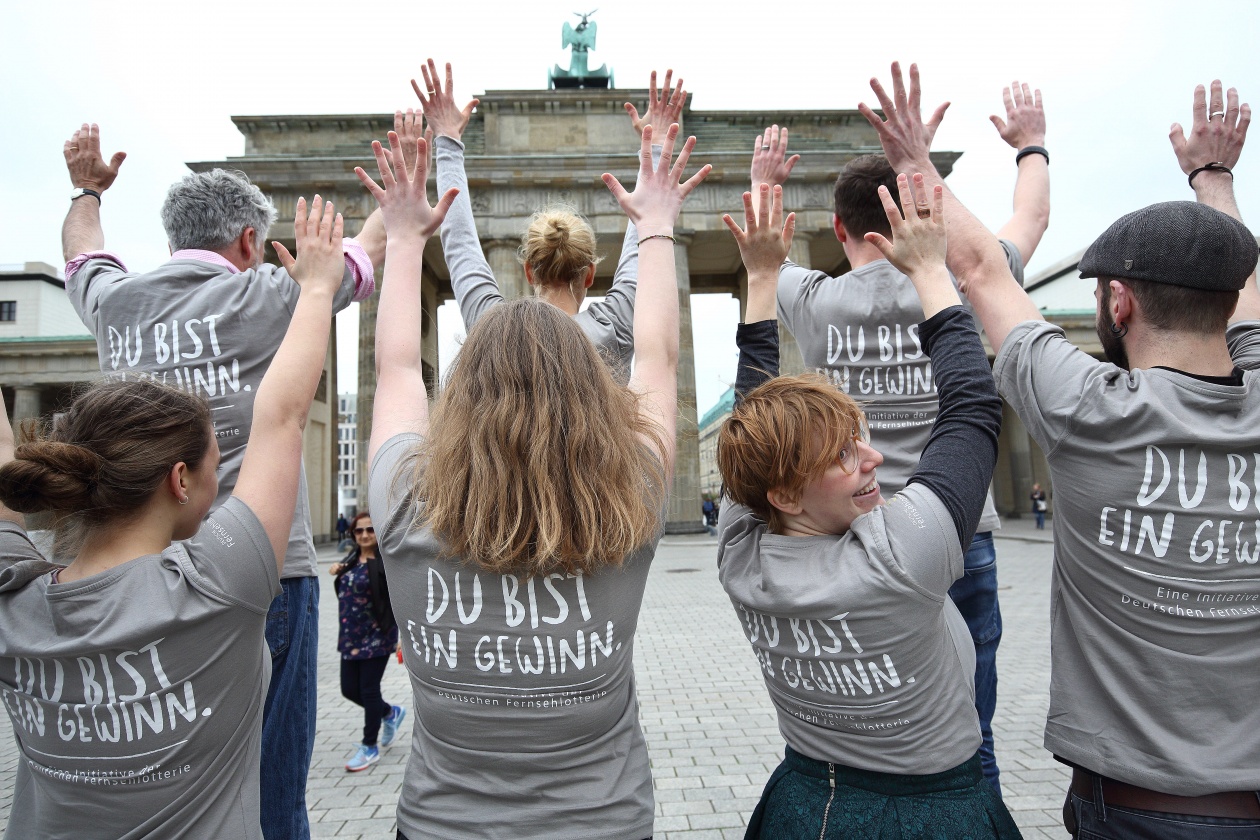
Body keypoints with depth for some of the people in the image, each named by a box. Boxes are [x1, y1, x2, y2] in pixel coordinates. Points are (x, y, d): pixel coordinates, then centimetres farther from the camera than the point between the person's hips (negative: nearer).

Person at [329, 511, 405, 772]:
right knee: (349, 689, 11)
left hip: (377, 637, -7)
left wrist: (405, 636, -27)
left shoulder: (386, 562, -15)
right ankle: (390, 713, 36)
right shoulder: (352, 559, 7)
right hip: (351, 638, 7)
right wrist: (338, 570, 7)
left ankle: (370, 748, 19)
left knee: (369, 691, 2)